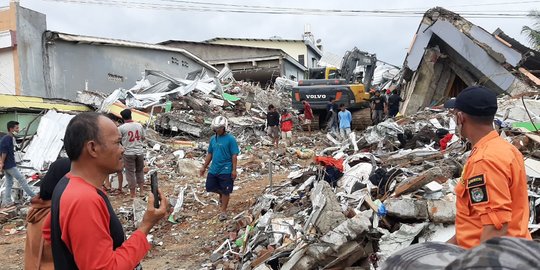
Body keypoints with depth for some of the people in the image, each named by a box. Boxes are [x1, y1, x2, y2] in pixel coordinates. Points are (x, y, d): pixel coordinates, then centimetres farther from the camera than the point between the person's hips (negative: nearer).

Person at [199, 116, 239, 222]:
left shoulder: (230, 139, -11)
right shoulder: (213, 139, 7)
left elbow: (234, 155, -12)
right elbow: (210, 154, 15)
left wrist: (234, 170, -15)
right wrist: (204, 167, 14)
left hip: (226, 170, -6)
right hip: (213, 169, 6)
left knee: (225, 191, 4)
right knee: (210, 187, 11)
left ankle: (223, 211, 18)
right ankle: (221, 195, 40)